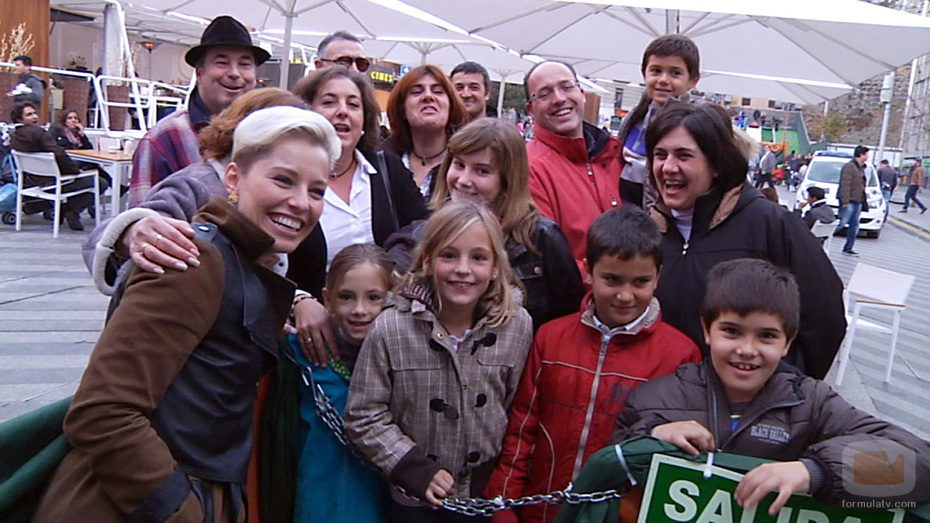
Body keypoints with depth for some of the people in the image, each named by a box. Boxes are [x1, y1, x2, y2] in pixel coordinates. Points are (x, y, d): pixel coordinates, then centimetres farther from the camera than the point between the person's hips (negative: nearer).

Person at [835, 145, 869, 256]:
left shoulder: (861, 167, 17)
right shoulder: (849, 167, -13)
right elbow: (845, 185, -20)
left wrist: (863, 201, 19)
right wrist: (845, 201, -24)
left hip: (858, 201, 9)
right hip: (849, 201, -9)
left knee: (854, 226, 9)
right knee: (841, 223, -14)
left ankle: (848, 249, 14)